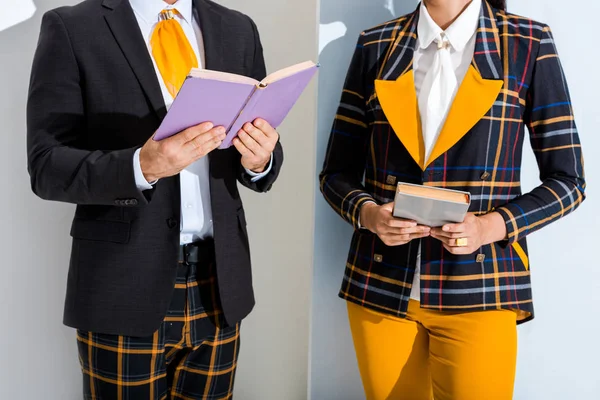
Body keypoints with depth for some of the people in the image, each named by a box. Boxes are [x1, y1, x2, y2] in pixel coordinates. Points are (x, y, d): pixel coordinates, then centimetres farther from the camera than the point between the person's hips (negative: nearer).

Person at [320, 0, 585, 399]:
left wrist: (490, 226, -16)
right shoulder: (375, 46, 5)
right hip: (379, 285, 3)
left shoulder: (529, 44, -1)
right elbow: (337, 173, 6)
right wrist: (368, 214, -15)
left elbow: (567, 180, 0)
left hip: (477, 291, -2)